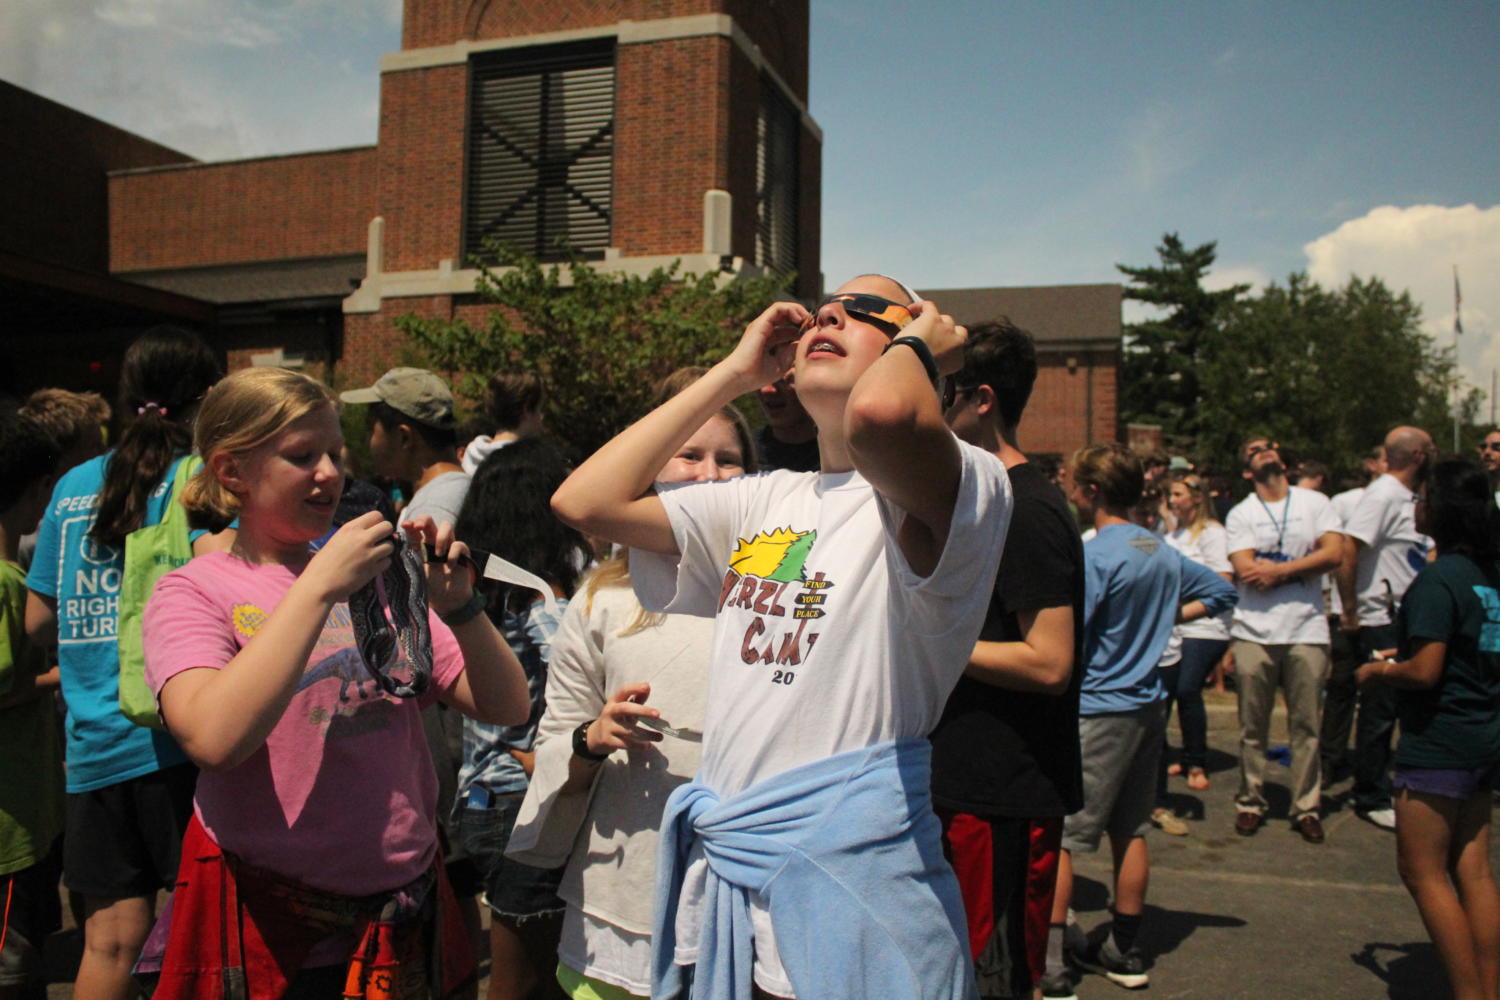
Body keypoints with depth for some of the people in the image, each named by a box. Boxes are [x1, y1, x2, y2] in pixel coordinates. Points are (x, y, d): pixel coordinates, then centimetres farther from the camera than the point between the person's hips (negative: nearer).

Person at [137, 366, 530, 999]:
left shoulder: (376, 578, 4)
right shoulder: (192, 592, -6)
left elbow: (507, 708, 0)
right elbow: (215, 739, -26)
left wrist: (458, 606, -16)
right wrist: (320, 586, -24)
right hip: (268, 926, -3)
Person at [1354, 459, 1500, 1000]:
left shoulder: (1437, 579, -19)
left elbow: (1425, 671, -23)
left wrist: (1377, 672, -4)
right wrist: (1402, 661, 20)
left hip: (1438, 741, -9)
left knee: (1423, 872, 2)